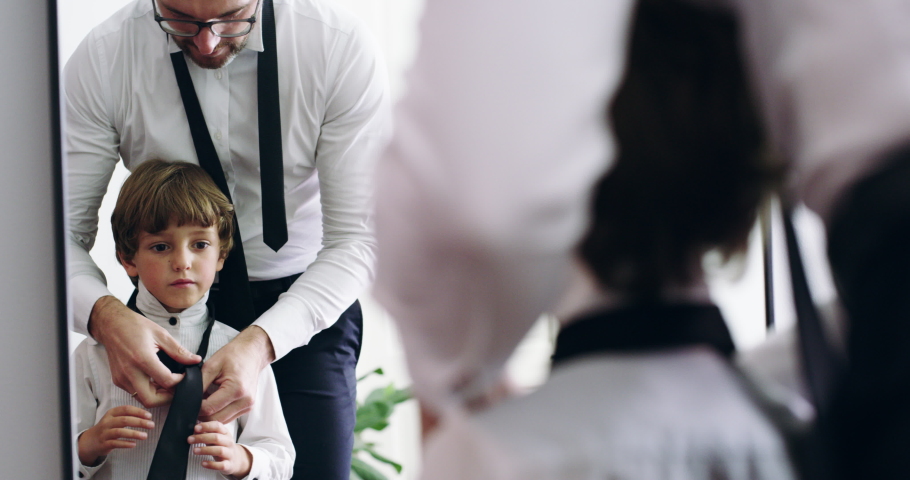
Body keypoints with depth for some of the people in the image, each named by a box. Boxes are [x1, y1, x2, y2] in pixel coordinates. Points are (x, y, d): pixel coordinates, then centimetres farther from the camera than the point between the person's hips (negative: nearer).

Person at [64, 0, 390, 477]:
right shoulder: (101, 59, -18)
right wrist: (104, 314, -38)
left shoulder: (341, 47, -22)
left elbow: (355, 239, -21)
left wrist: (260, 344, -36)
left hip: (308, 301, -1)